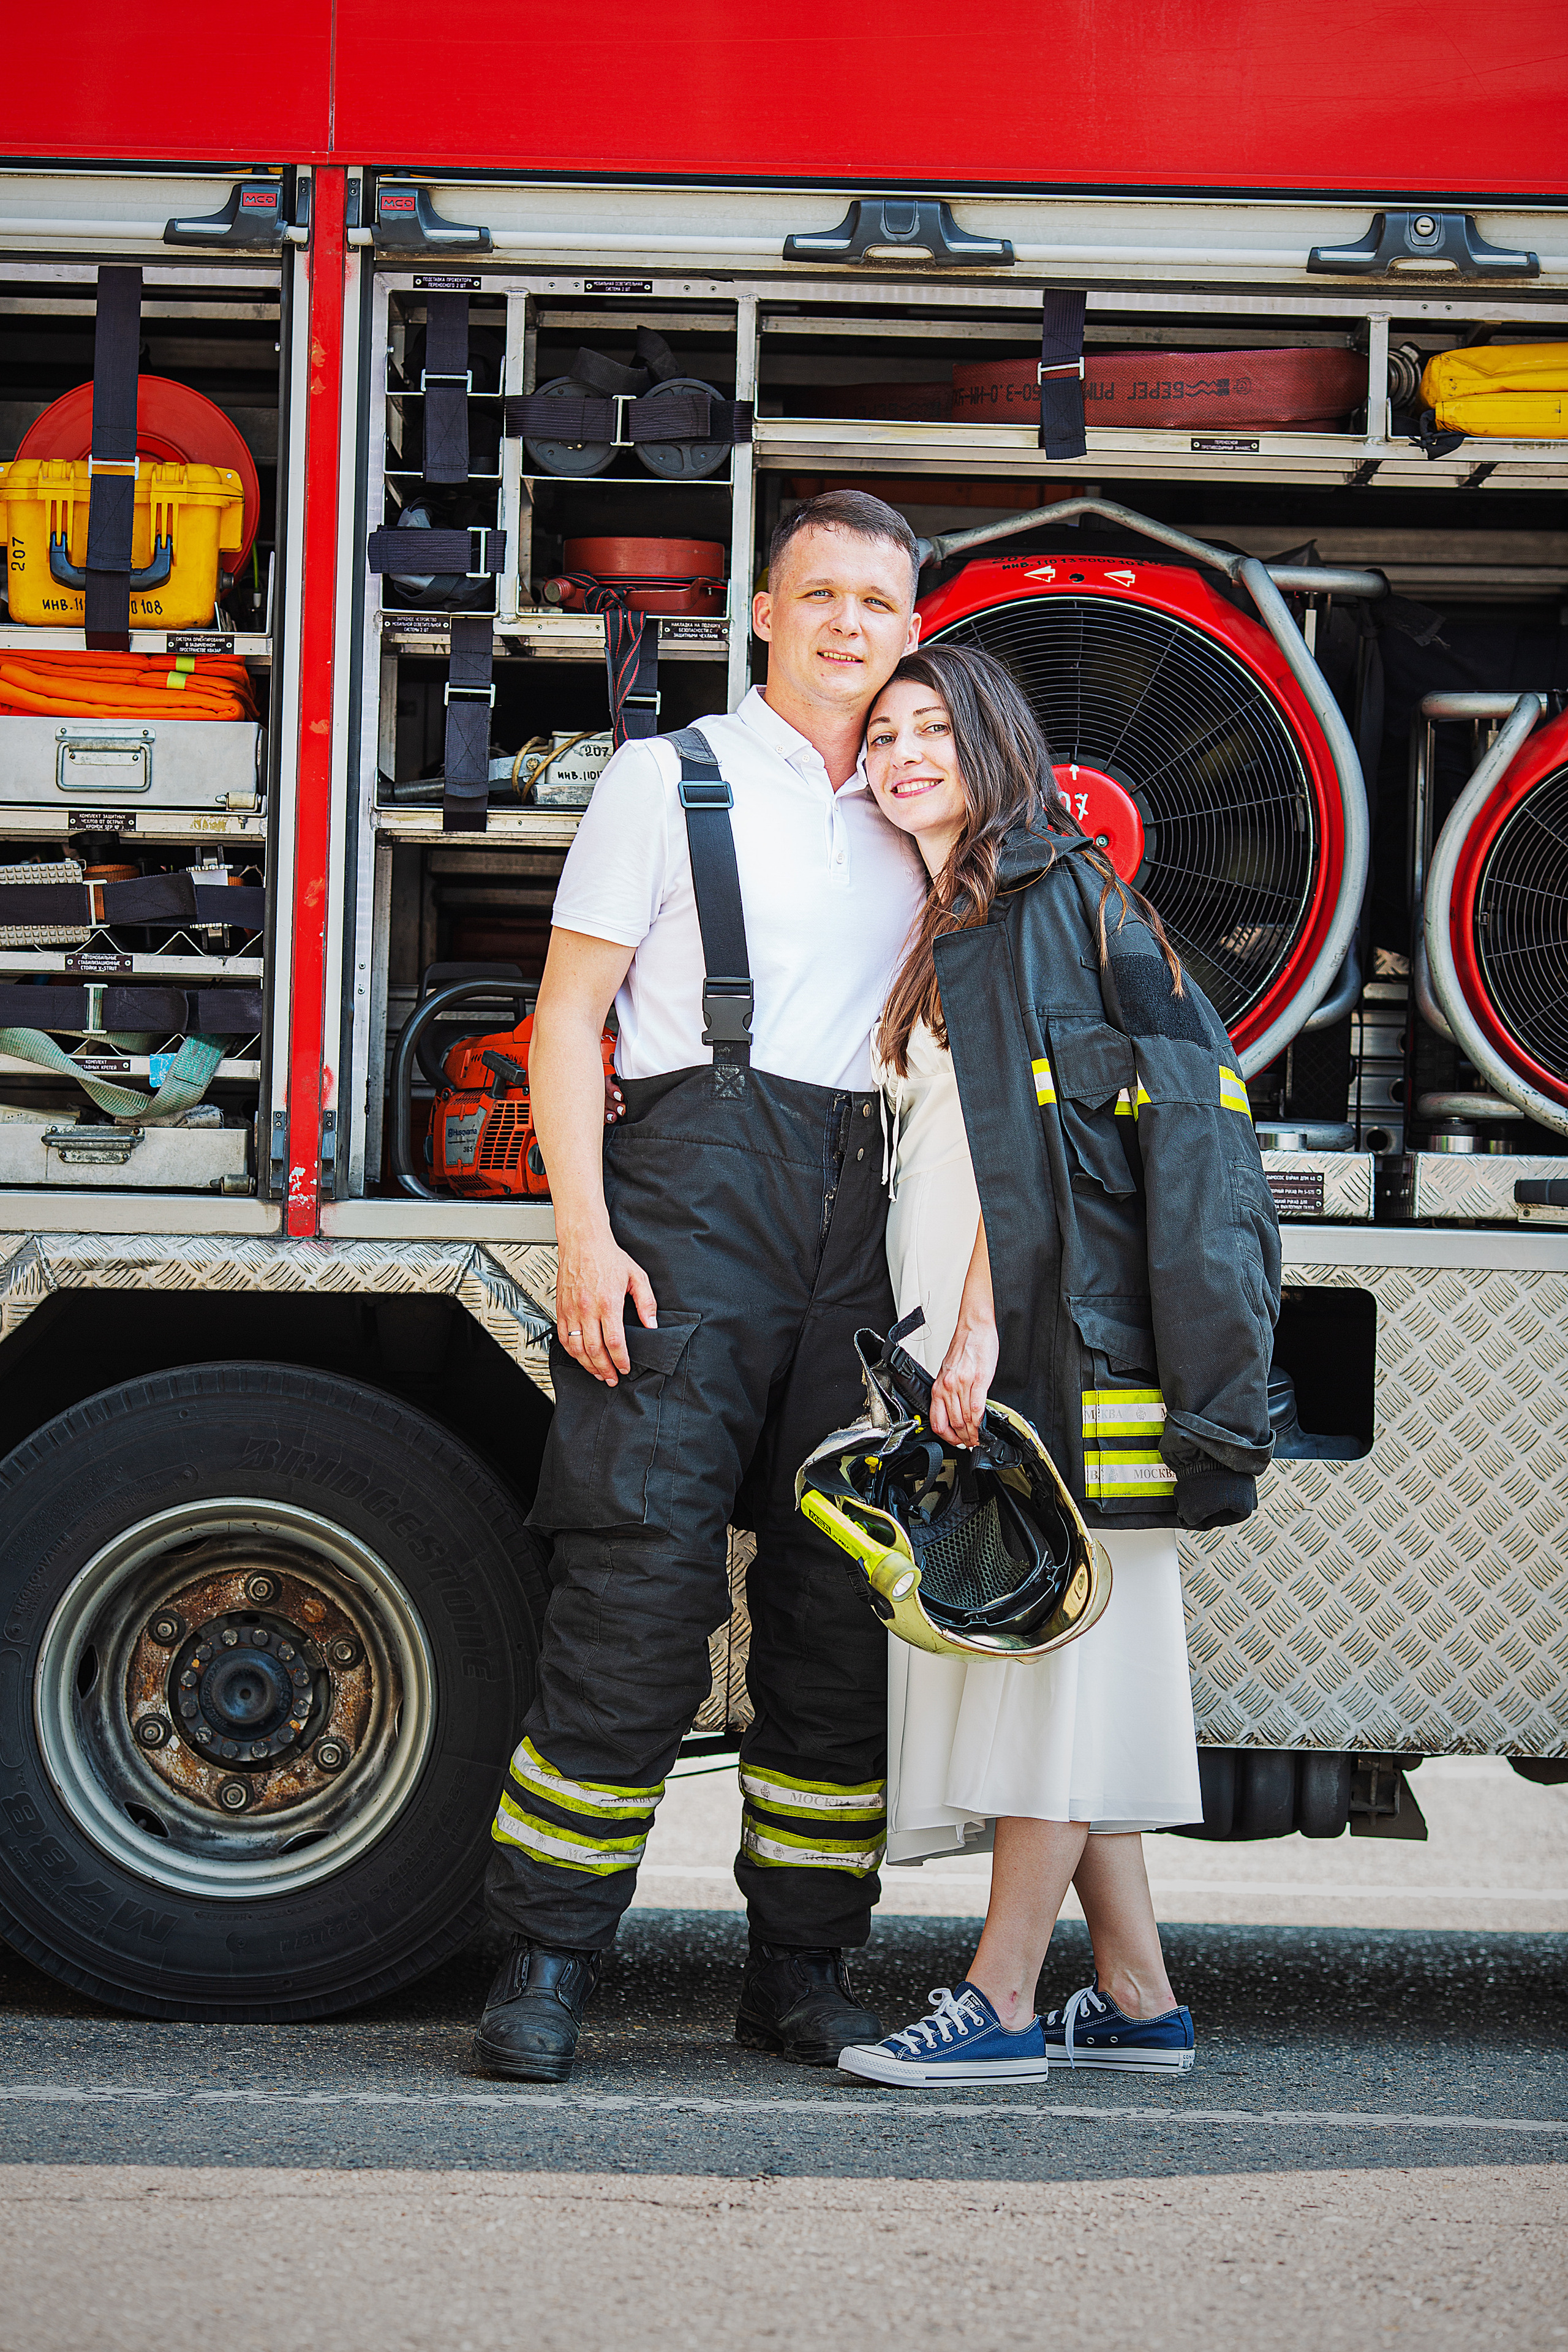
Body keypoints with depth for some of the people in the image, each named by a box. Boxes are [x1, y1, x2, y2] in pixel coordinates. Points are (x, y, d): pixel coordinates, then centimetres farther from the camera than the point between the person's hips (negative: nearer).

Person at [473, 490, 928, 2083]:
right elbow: (568, 1016, 2)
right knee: (643, 1568, -10)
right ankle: (546, 1962, -5)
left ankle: (802, 1965, 9)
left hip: (871, 1217, 5)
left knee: (848, 1590, 2)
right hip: (696, 1185, -4)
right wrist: (584, 1231, -9)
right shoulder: (668, 780, 8)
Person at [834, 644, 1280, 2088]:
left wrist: (980, 1331, -20)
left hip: (1052, 1324, -10)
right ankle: (1137, 1998, 11)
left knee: (1049, 1631, -9)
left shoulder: (1040, 898, -6)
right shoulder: (955, 925, 23)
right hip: (992, 1336, 10)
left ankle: (1000, 2005, -10)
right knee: (1050, 1640, 8)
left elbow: (1026, 1141, -15)